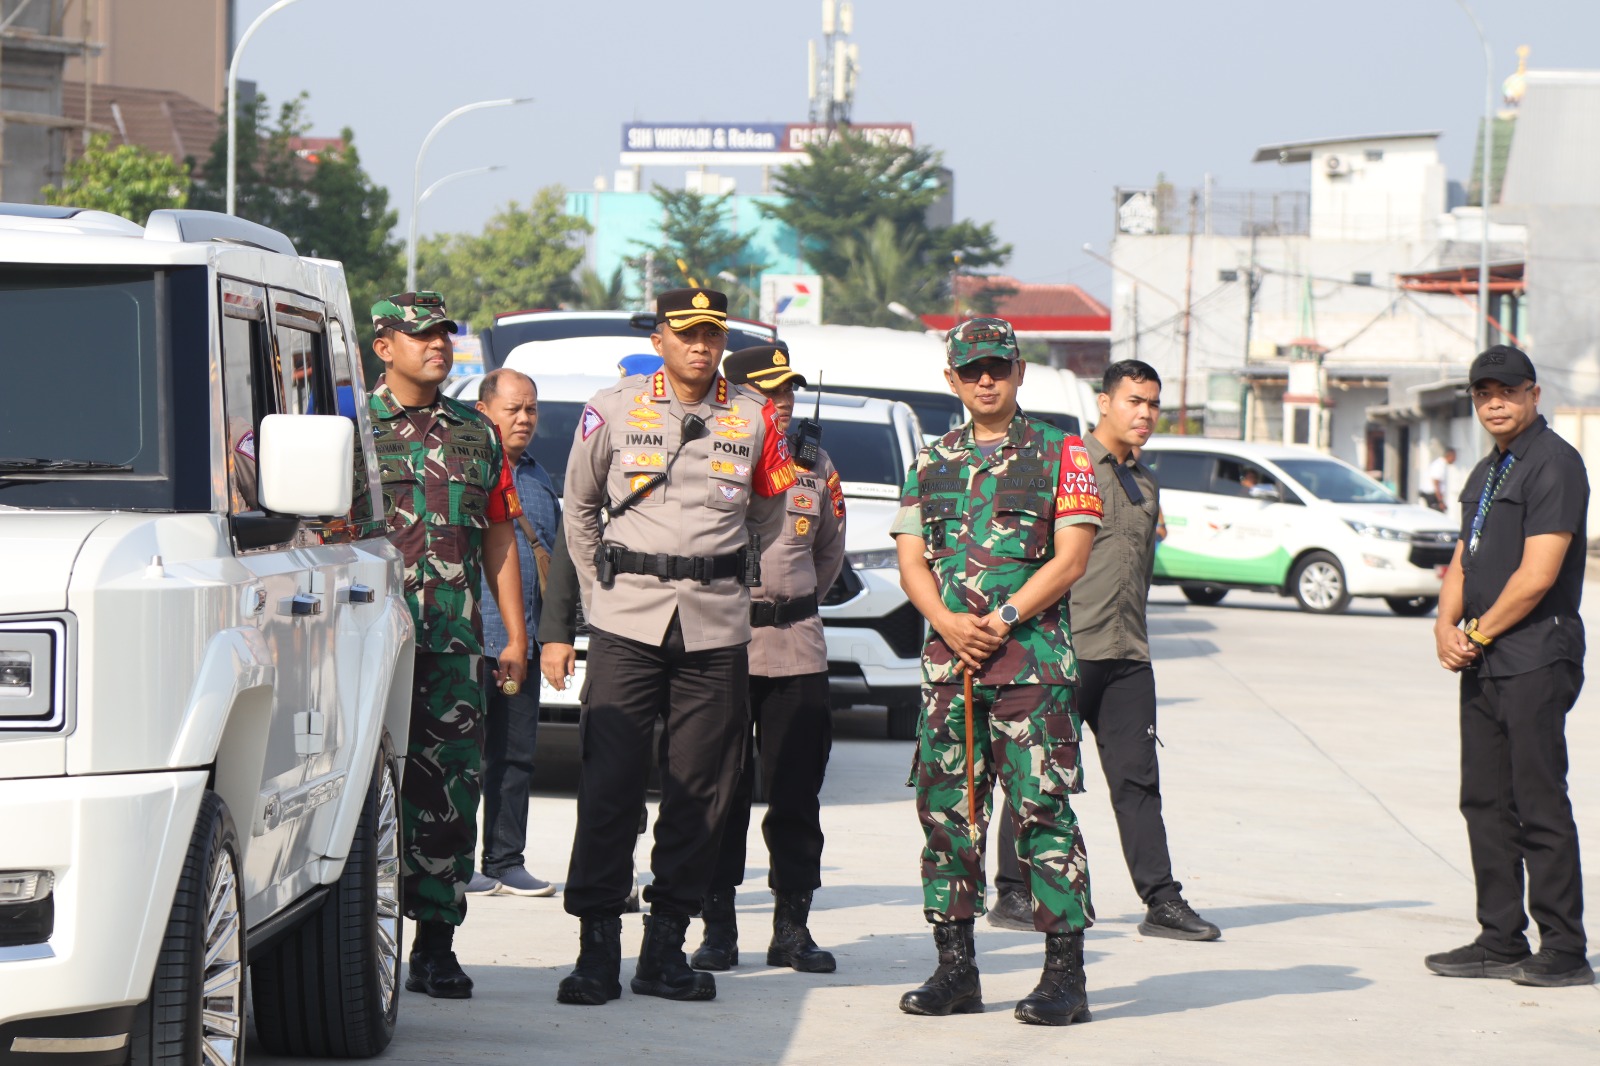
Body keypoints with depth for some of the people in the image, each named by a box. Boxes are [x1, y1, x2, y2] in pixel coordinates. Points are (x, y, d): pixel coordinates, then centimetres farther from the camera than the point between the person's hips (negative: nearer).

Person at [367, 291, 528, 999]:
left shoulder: (477, 435, 17)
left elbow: (499, 540, 18)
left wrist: (516, 636, 12)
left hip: (454, 644, 3)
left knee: (451, 788, 0)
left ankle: (435, 943, 6)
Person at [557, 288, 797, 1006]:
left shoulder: (753, 418, 8)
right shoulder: (612, 411, 5)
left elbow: (772, 507, 19)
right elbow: (579, 510, 16)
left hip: (717, 624, 2)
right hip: (627, 622, -2)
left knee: (700, 790, 2)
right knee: (608, 783, -8)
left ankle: (666, 946, 9)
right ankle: (597, 947, -5)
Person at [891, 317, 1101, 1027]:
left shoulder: (1059, 454, 3)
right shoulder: (932, 462, 16)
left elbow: (1070, 557, -4)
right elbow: (911, 560, 10)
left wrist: (1002, 619, -13)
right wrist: (950, 622, -8)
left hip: (1034, 660, -5)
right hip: (947, 660, 5)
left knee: (1042, 808, -8)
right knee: (946, 809, 4)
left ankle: (1065, 976, -6)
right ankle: (955, 969, 11)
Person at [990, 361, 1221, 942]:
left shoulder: (1146, 483, 19)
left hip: (1127, 655, 6)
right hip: (1064, 648, -6)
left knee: (1137, 776, 2)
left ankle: (1161, 900, 0)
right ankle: (1013, 894, 8)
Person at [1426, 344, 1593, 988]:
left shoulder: (1555, 465, -11)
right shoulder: (1487, 472, 19)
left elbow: (1537, 575, -17)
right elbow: (1464, 560, 20)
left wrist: (1479, 633, -8)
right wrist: (1446, 626, 2)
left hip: (1536, 661, -9)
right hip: (1482, 666, 9)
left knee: (1541, 806, -8)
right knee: (1485, 802, 10)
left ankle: (1565, 951, -4)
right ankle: (1500, 941, 17)